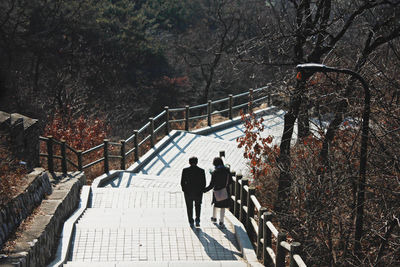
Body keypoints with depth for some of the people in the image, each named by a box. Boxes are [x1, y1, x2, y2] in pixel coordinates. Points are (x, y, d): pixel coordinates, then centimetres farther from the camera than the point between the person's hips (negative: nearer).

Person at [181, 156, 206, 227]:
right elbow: (204, 183, -5)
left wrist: (184, 190, 9)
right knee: (198, 206, 21)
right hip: (198, 192, 1)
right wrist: (201, 190, 11)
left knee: (189, 207, 15)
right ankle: (197, 220, 10)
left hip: (188, 192, -1)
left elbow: (182, 182, -7)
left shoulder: (185, 170, -8)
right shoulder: (201, 171, -7)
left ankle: (191, 222, 15)